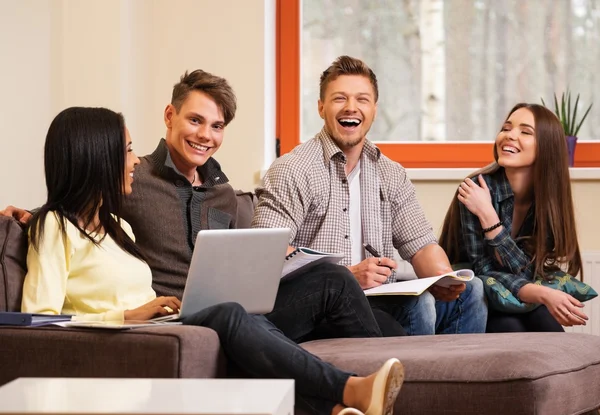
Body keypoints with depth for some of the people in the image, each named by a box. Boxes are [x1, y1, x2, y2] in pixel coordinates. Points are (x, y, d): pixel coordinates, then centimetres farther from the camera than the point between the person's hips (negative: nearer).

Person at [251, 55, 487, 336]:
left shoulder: (391, 175, 16)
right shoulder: (293, 171, -6)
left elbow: (420, 245, 13)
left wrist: (444, 280, -11)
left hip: (380, 301, 7)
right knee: (419, 307, -29)